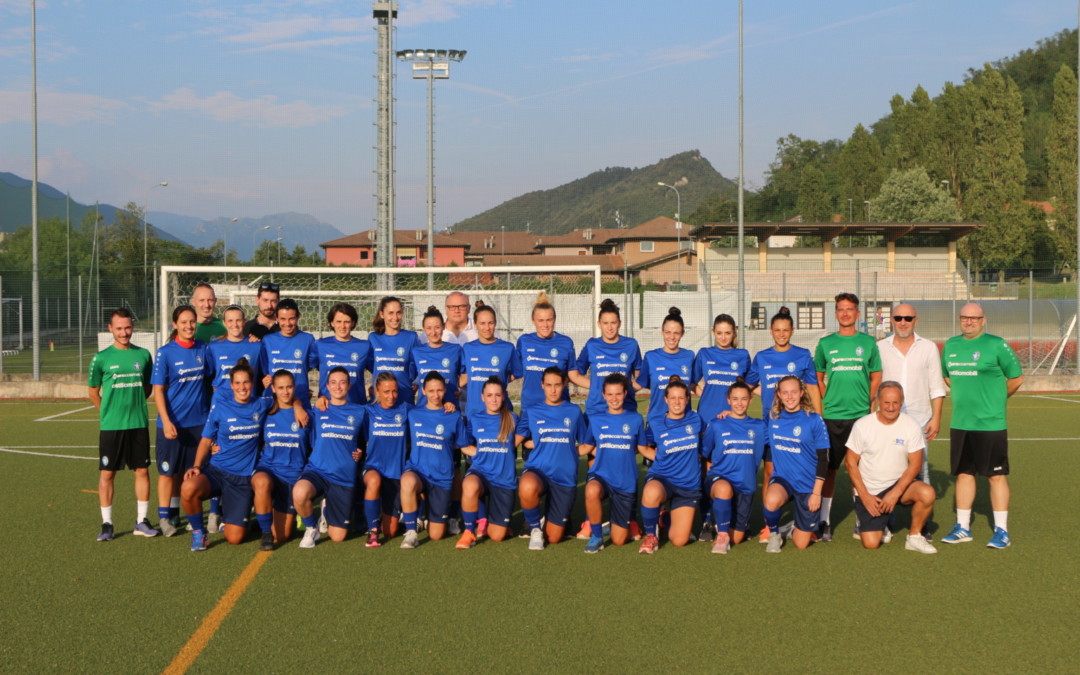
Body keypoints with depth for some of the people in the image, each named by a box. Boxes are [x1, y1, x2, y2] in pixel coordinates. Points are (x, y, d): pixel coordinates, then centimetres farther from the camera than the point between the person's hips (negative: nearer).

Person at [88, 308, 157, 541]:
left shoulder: (143, 355, 5)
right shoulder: (101, 358, -2)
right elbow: (93, 393, 6)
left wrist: (135, 406, 7)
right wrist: (110, 412, 4)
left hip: (138, 424, 2)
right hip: (110, 426, -2)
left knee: (142, 470, 5)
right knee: (107, 473, 1)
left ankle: (141, 521, 15)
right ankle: (106, 523, 11)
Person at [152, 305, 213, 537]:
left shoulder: (203, 349, 3)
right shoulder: (165, 353, -7)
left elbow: (211, 379, 13)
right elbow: (158, 390, -8)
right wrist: (166, 421, -17)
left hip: (199, 422, 3)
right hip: (173, 423, -3)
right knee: (168, 471, 4)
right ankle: (164, 517, 14)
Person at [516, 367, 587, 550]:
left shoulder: (574, 411, 8)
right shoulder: (531, 411, 6)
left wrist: (566, 452, 2)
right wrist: (536, 444, 1)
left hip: (565, 477, 1)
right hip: (537, 470, -1)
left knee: (554, 537, 1)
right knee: (527, 488, -41)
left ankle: (555, 516, 39)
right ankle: (534, 528, -10)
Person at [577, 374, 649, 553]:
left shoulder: (635, 419, 2)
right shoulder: (595, 419, 4)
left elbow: (643, 449, 9)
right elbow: (586, 448, 12)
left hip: (626, 483, 0)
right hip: (601, 476, 0)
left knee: (619, 540, 0)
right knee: (592, 490, -40)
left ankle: (619, 523, 38)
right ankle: (596, 536, -16)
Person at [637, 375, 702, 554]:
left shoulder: (695, 420, 4)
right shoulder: (655, 423, -1)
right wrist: (659, 457, 1)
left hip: (689, 485, 2)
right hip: (661, 478, -2)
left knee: (679, 540, -8)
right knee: (651, 492, -42)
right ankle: (651, 535, -13)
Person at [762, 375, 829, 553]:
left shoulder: (814, 420, -9)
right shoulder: (773, 418, 0)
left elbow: (823, 459, -6)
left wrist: (816, 492, -9)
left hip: (807, 485, -1)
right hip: (781, 478, 1)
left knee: (801, 544, 0)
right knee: (771, 501, -36)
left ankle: (795, 528, 37)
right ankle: (774, 535, -4)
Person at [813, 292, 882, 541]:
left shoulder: (868, 343, 6)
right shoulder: (826, 343, 6)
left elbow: (876, 376, 12)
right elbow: (817, 378, 13)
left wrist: (866, 402, 3)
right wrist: (826, 402, 3)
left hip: (861, 415, 0)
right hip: (832, 416, 0)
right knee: (829, 468, 1)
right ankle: (825, 521, 7)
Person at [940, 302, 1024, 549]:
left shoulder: (996, 345, -7)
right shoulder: (950, 345, 9)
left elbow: (1017, 378, -1)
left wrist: (995, 399, 7)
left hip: (990, 424, -5)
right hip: (960, 424, 6)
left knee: (997, 475, -1)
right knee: (963, 473, 11)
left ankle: (1001, 530, 6)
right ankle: (963, 528, 20)